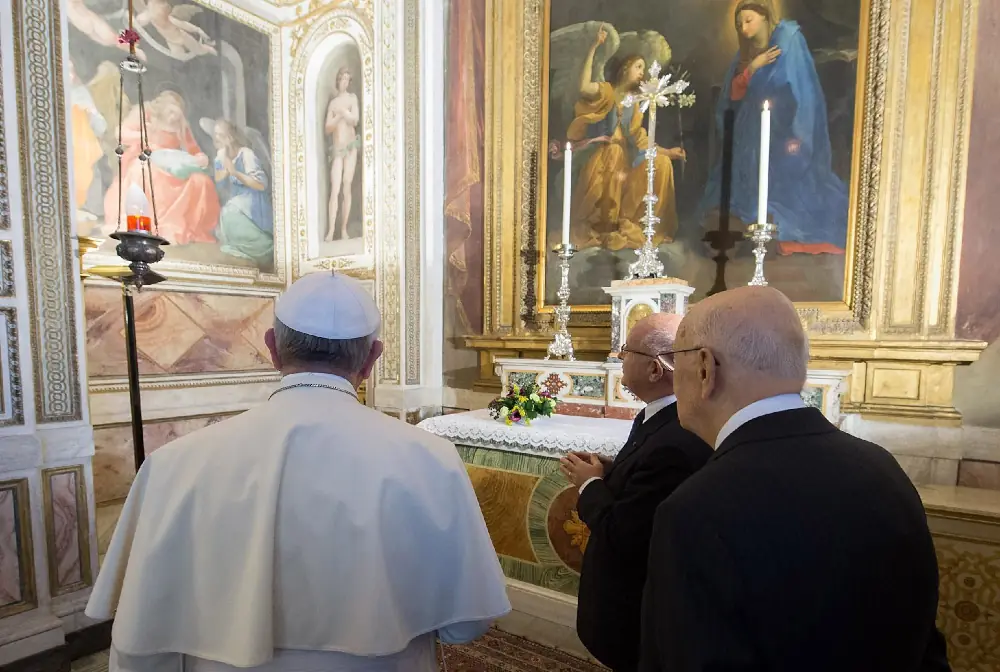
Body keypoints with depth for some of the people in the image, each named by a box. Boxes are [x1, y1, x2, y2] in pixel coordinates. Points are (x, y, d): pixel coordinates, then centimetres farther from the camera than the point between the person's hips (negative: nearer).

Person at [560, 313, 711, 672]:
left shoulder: (675, 442, -34)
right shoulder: (661, 416, -4)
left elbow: (620, 536, -29)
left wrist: (590, 484, -15)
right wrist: (608, 470, -7)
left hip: (637, 610, -8)